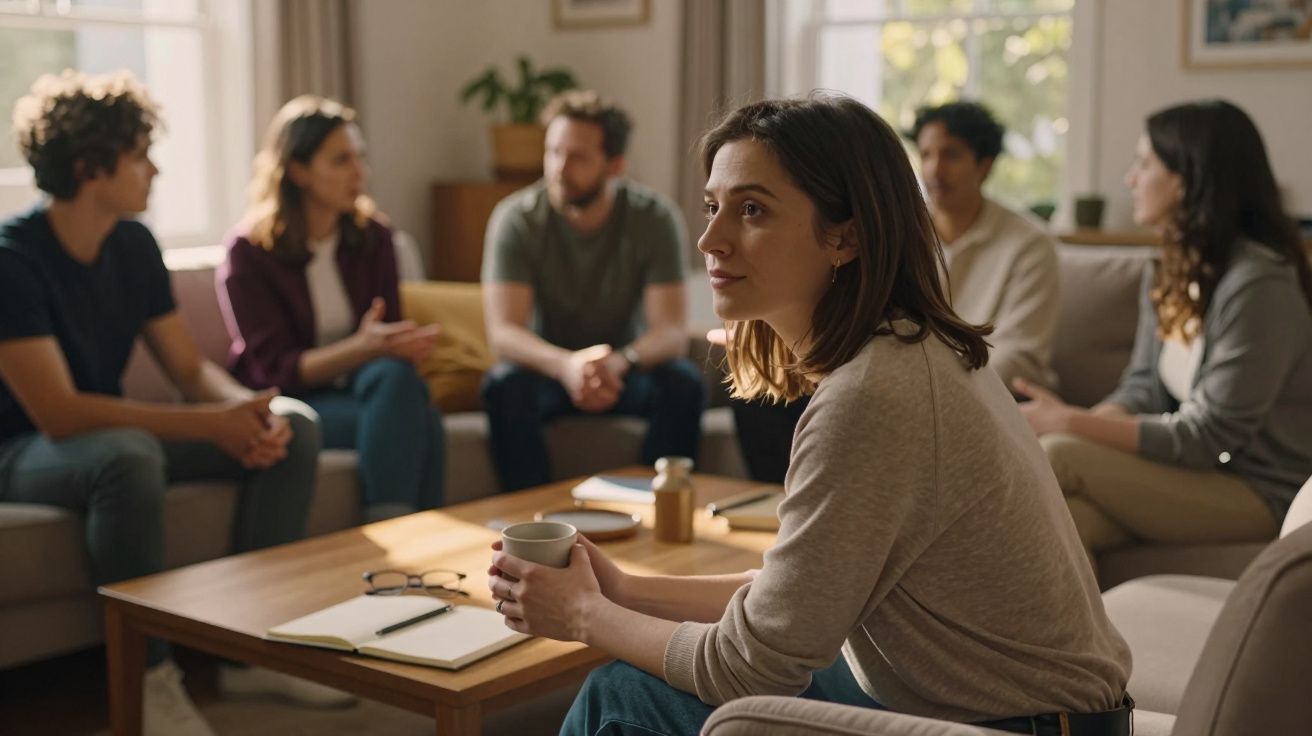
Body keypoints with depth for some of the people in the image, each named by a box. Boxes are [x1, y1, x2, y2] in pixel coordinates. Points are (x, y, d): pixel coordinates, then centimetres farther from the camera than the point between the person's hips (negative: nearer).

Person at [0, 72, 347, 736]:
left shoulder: (132, 246, 1)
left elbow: (190, 369, 3)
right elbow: (58, 414, -30)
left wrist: (247, 409, -20)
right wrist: (212, 424, -33)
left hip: (111, 433, 8)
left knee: (293, 425, -7)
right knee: (127, 454, -41)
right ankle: (147, 676, -24)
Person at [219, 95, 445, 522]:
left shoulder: (372, 237, 6)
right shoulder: (250, 252, -7)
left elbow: (390, 338, 7)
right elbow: (274, 370, -13)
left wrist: (406, 344, -19)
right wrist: (363, 348, -28)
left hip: (358, 388, 4)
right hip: (287, 403, -4)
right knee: (408, 414, -30)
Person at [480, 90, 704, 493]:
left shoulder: (654, 218, -14)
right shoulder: (516, 218, -15)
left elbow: (672, 331, -20)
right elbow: (503, 332, -23)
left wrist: (620, 362, -43)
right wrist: (566, 365, -45)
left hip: (627, 368, 1)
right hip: (549, 366, 0)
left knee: (683, 384, -29)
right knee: (503, 386, -32)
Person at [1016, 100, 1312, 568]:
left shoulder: (1258, 286, -18)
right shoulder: (1166, 277, 10)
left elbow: (1206, 437, -19)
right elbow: (1142, 389, 9)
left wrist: (1071, 426, -19)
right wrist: (1076, 424, -12)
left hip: (1260, 494, -7)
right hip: (1193, 470, 7)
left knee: (1057, 458, -24)